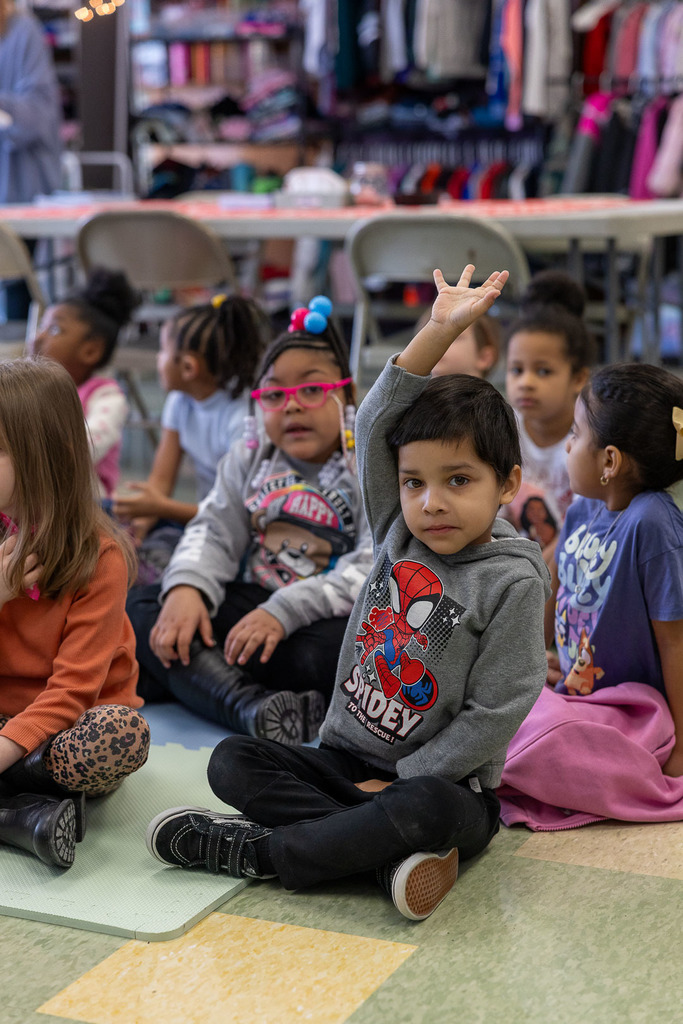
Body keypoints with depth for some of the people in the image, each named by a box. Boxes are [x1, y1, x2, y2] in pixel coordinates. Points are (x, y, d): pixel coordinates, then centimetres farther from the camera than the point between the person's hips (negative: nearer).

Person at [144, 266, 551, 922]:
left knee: (428, 809, -38)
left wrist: (397, 783, -13)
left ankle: (258, 852, -22)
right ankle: (395, 854, -26)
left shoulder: (512, 581, -13)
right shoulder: (397, 531, 3)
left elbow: (493, 715, -14)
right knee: (232, 762, -12)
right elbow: (376, 423, -6)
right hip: (346, 755, 6)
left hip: (444, 781, -6)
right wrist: (440, 330, -13)